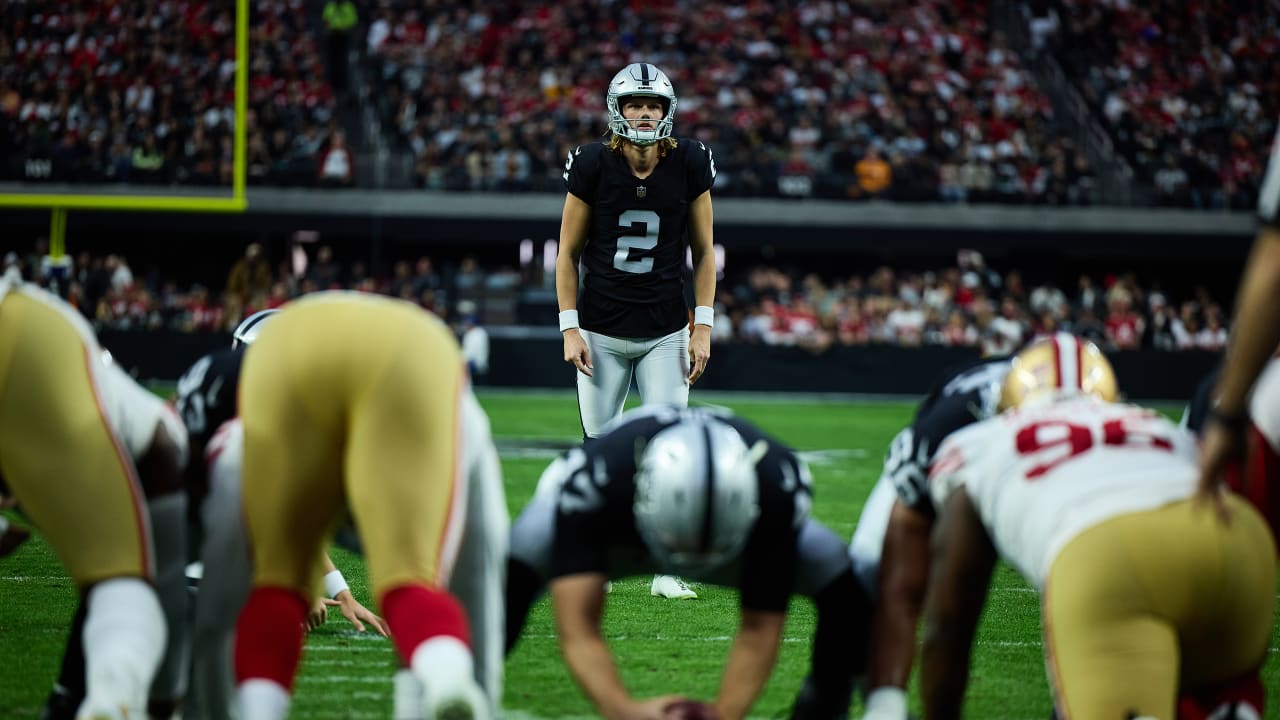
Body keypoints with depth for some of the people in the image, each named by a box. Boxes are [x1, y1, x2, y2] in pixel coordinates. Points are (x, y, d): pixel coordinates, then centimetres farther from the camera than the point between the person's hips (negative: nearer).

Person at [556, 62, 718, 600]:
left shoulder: (689, 166, -4)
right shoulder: (593, 166, -7)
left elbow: (704, 252, 5)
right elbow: (568, 253, 1)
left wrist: (703, 327, -1)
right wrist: (569, 328, -5)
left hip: (666, 333, 1)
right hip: (602, 332, -1)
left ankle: (666, 570, 3)